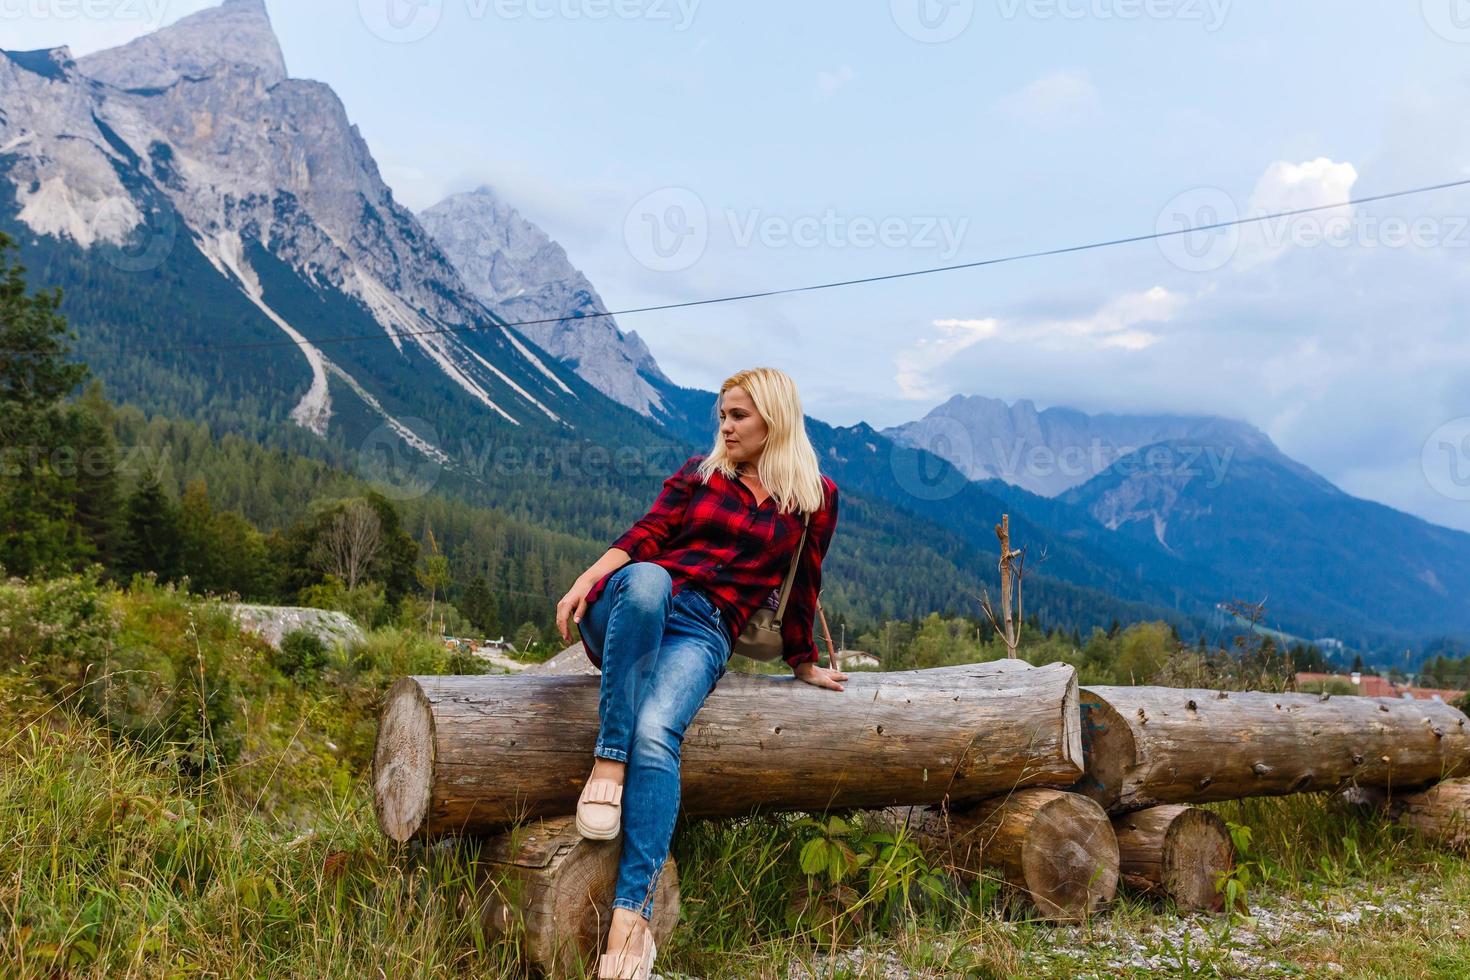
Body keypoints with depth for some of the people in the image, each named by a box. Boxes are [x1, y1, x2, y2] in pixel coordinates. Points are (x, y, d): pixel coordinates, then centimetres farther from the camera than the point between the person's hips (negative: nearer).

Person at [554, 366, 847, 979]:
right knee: (646, 579, -38)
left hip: (704, 635, -1)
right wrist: (586, 580, -11)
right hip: (630, 608, 2)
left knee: (656, 734, -33)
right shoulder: (699, 471, 17)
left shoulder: (814, 497, 13)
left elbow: (802, 589, 19)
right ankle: (607, 761, -35)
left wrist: (804, 666, 25)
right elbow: (647, 535, 5)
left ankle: (633, 915, -39)